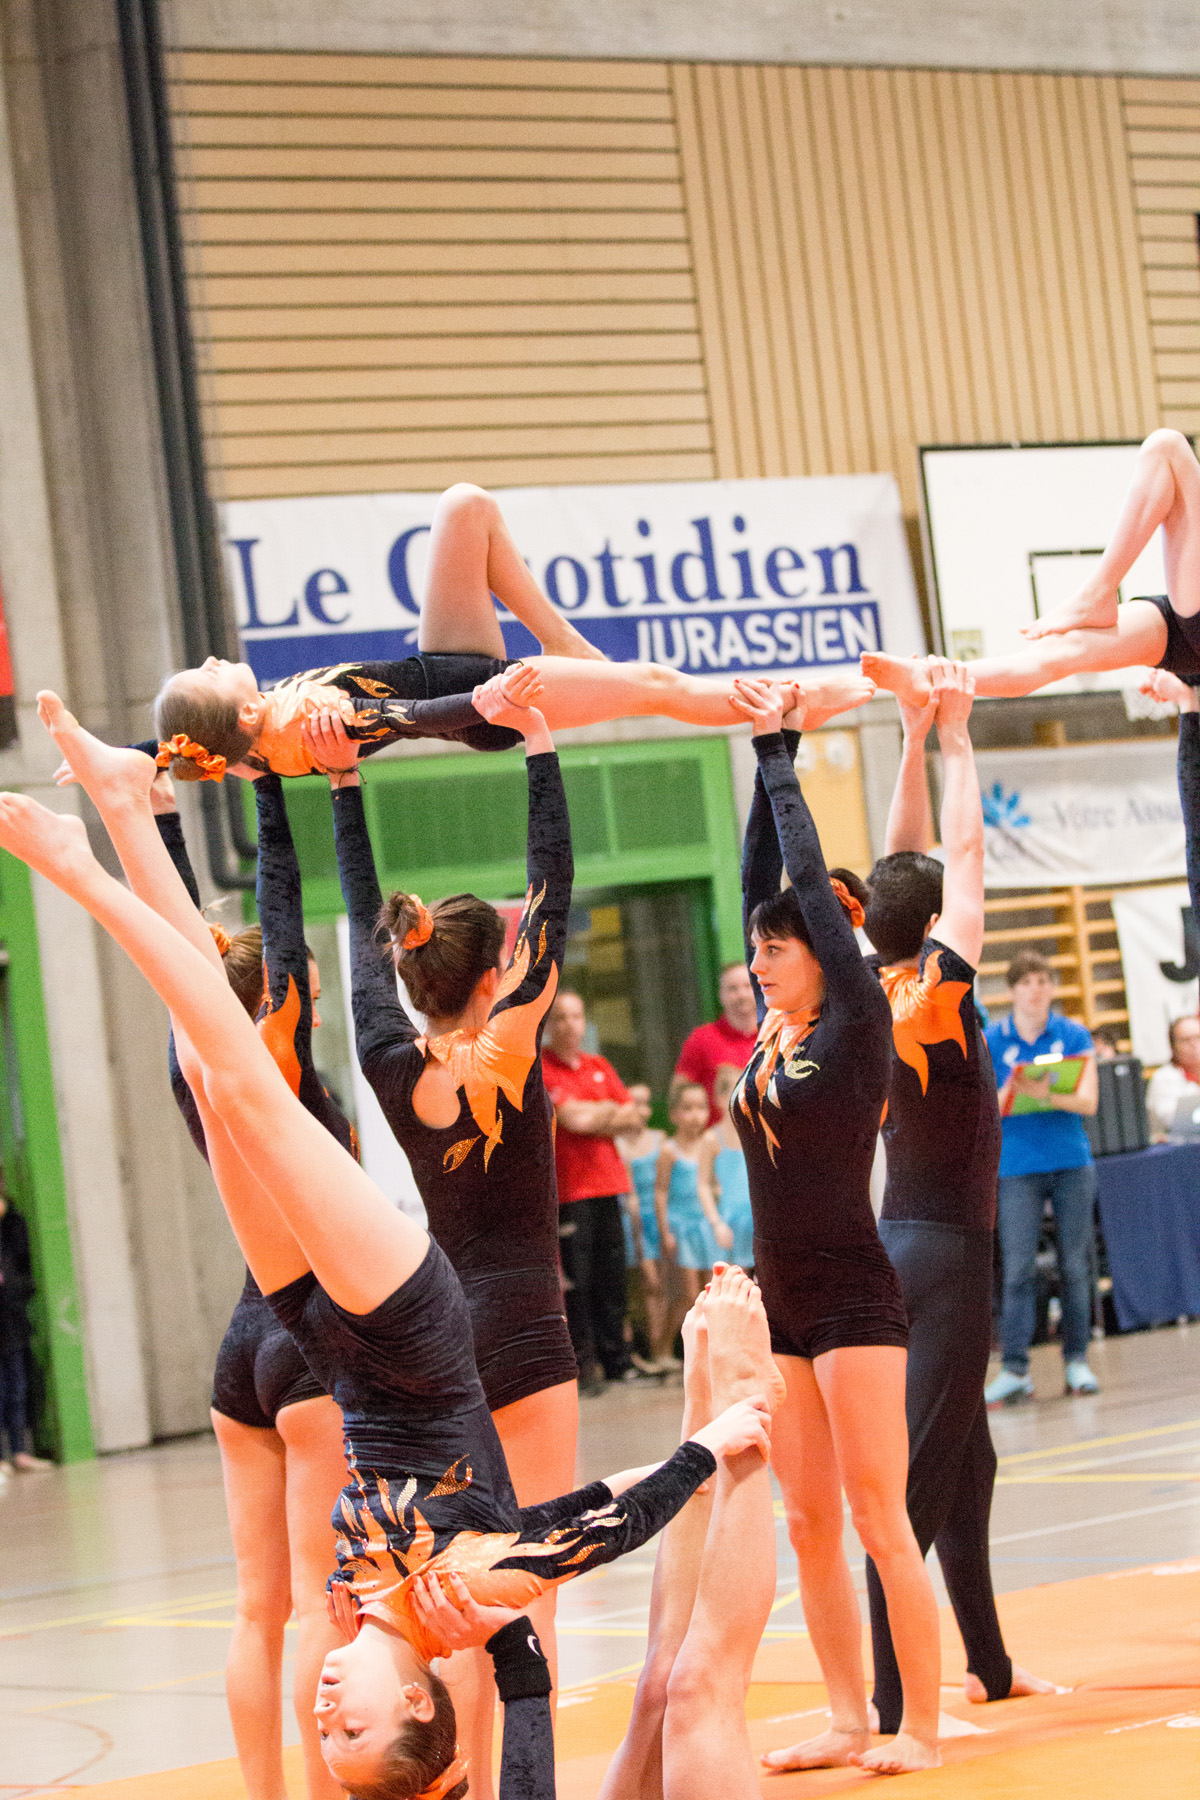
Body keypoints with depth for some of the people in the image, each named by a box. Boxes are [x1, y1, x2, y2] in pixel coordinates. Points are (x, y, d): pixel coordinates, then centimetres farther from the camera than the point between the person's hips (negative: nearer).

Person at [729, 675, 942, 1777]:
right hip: (782, 1302, 8)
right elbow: (762, 880, 10)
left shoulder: (858, 1025, -8)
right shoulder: (772, 1032, 9)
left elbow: (812, 881, -9)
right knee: (809, 1527, 9)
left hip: (852, 1296, -7)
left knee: (880, 1522, -6)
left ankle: (923, 1729, 0)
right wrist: (762, 755, 11)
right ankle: (850, 1722, 16)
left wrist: (781, 756, -2)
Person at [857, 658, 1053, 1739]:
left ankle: (989, 1665, 28)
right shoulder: (937, 993, -15)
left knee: (966, 1460, 18)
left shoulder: (879, 993, 4)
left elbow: (912, 863, 12)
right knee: (918, 1475, -10)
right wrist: (955, 738, -5)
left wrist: (915, 741, 10)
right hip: (945, 1253, -8)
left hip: (905, 1245, 8)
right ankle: (888, 1703, -12)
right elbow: (965, 857, -12)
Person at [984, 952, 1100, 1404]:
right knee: (1018, 1269, -8)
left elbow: (1088, 1102, -5)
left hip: (1072, 1162, 1)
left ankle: (1077, 1361, 13)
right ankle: (1015, 1369, -5)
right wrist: (1009, 1094, -21)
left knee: (1075, 1265, 3)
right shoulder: (991, 1042, 2)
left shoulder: (1075, 1036, 3)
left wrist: (1047, 1095, -22)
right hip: (1017, 1167, -1)